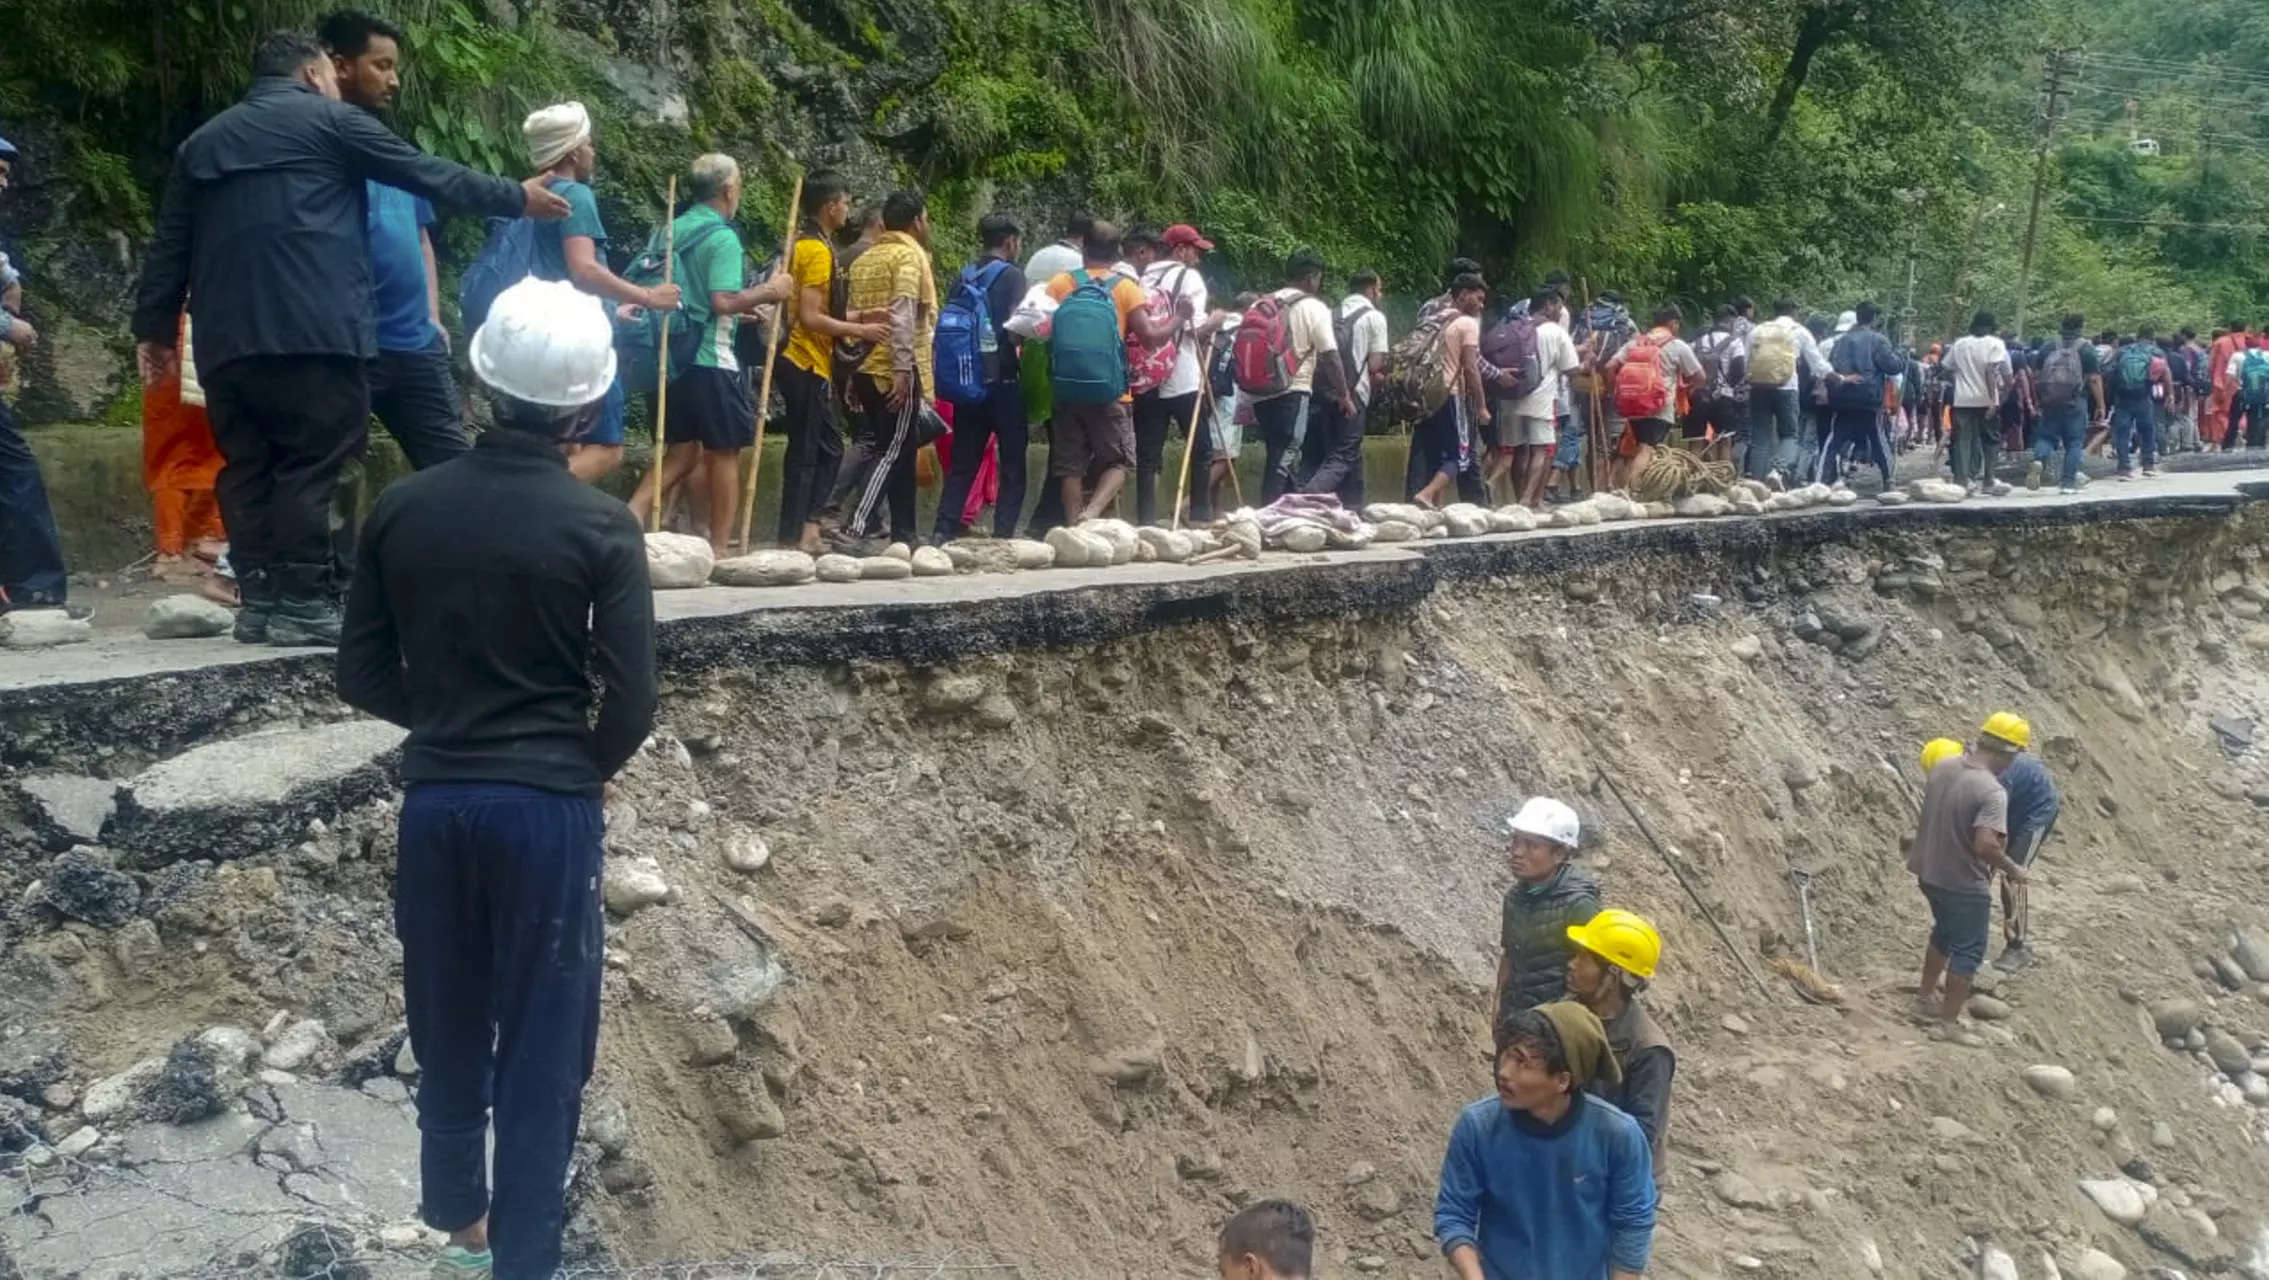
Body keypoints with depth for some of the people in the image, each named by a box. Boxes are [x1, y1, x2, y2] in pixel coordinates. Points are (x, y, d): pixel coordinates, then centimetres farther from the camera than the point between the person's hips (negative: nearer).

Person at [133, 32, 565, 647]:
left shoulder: (202, 141, 24)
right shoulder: (329, 120, 7)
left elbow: (170, 244, 21)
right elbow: (429, 175, 9)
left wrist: (154, 327, 25)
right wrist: (515, 197, 19)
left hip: (226, 338, 6)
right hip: (311, 330, -6)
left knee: (248, 468, 9)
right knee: (310, 465, -6)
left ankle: (258, 602, 9)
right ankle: (302, 604, -9)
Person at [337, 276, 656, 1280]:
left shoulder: (403, 509, -2)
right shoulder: (600, 526, -12)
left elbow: (362, 677, 3)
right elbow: (631, 706, -12)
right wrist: (577, 766, 7)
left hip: (434, 798, 4)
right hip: (549, 806, -4)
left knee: (449, 1026, 20)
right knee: (541, 1044, 7)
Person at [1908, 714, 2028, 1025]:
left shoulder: (1943, 767, -3)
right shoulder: (1992, 792, -26)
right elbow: (1986, 845, -34)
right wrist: (2012, 870, -17)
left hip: (1929, 872, 8)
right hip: (1964, 883, -8)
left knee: (1944, 931, 29)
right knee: (1967, 950, 9)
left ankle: (1926, 994, 42)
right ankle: (1948, 1018, 15)